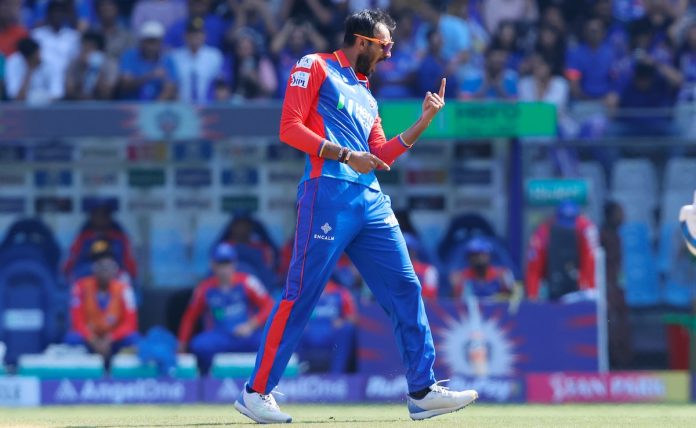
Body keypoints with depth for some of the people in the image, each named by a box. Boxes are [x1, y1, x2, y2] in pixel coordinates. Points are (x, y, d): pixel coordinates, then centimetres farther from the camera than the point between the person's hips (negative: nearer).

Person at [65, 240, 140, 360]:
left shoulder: (123, 289, -10)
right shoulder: (81, 287, -11)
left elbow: (130, 323, -15)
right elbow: (77, 322, -14)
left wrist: (109, 340, -29)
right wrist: (94, 341, -30)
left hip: (115, 341, 1)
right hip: (89, 340, -1)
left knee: (133, 338, -31)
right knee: (73, 338, -34)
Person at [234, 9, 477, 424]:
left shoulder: (367, 97, 26)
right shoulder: (316, 68, 5)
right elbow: (290, 128, -5)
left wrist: (424, 122, 15)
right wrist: (346, 155, -12)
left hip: (372, 202, 8)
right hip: (328, 194, -8)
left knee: (405, 289, 3)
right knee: (301, 294, -9)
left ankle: (422, 392, 7)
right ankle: (256, 392, -3)